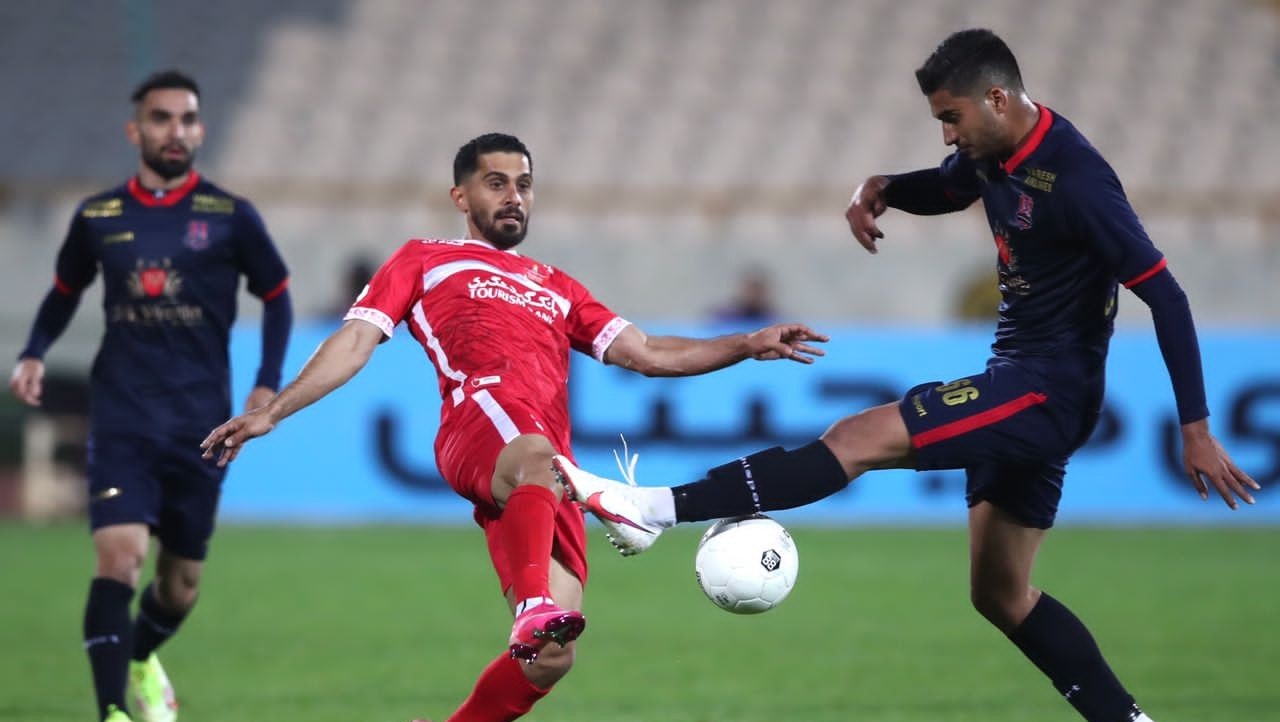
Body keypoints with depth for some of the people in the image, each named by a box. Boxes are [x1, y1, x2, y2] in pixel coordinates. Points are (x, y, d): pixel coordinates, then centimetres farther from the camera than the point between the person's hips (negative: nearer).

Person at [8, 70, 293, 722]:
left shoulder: (229, 217, 1)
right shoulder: (97, 217, 5)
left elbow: (276, 297, 11)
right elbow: (65, 291, 20)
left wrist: (267, 385, 0)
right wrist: (33, 355, 3)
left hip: (201, 422, 1)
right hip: (122, 418, -1)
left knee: (182, 578, 11)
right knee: (119, 553, -20)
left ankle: (142, 662, 43)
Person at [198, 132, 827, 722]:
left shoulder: (556, 288, 37)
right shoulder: (424, 260, 26)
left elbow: (644, 354, 29)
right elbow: (355, 342, 16)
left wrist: (747, 347, 18)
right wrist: (272, 413, 3)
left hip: (548, 481, 5)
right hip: (480, 421, -5)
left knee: (550, 658, -9)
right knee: (539, 457, -43)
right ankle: (537, 607, -66)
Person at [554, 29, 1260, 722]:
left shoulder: (1074, 178, -20)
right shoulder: (994, 154, 5)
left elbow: (1166, 296, -21)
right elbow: (944, 189, 29)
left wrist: (1196, 429, -23)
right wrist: (882, 188, 5)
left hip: (1049, 388, -10)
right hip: (1018, 382, 10)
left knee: (858, 438, -20)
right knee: (1000, 593, 14)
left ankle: (658, 509, -25)